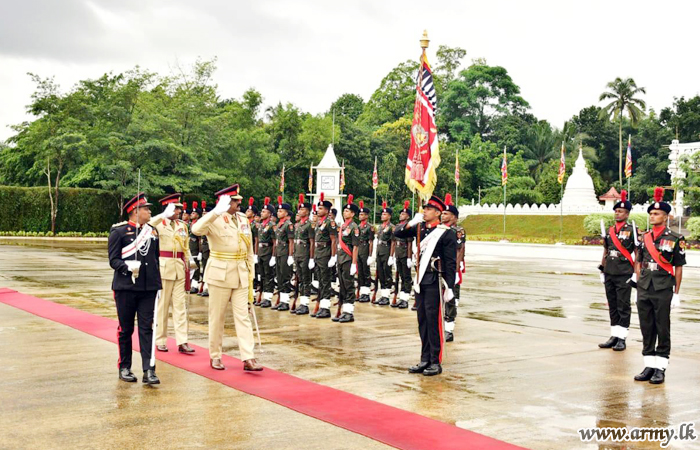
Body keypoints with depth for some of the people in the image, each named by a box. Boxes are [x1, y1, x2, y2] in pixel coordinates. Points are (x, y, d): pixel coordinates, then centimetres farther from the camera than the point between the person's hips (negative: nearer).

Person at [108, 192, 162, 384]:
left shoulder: (152, 231, 12)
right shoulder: (118, 231, -4)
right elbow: (113, 260, -6)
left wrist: (158, 283, 15)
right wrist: (128, 267, -25)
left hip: (148, 288, 4)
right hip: (126, 287, -4)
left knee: (147, 329, 0)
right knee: (125, 329, 6)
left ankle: (149, 370, -1)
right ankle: (124, 368, 19)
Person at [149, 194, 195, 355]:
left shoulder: (182, 225, 12)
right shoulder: (158, 223, -2)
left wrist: (187, 266, 12)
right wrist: (164, 215, -32)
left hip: (180, 269, 4)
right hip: (163, 267, -4)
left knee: (181, 305, 1)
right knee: (162, 305, 4)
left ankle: (182, 342, 0)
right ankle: (160, 341, 14)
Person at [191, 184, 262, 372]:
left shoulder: (243, 220, 9)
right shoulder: (215, 220, -8)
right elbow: (196, 230, -30)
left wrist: (250, 271, 11)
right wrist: (217, 211, -36)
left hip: (240, 275, 5)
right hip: (220, 274, -5)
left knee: (243, 316, 1)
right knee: (217, 317, 6)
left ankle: (248, 358, -2)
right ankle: (215, 356, 18)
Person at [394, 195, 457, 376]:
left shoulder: (447, 233, -8)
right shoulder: (420, 228, 9)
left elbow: (451, 263, -9)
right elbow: (399, 234, 10)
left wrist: (450, 287, -13)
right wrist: (411, 223, -7)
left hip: (435, 281, -6)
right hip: (420, 280, 7)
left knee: (433, 321, -4)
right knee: (422, 320, 10)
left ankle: (436, 362, 5)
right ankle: (425, 359, 18)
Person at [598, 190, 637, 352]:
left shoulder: (632, 230, -4)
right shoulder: (609, 231, 12)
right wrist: (602, 271, 16)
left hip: (624, 275, -5)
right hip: (609, 274, 6)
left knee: (623, 307, -1)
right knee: (612, 306, 10)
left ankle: (622, 339, 4)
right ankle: (614, 336, 17)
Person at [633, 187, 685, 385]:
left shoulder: (675, 239, -4)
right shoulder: (644, 238, 9)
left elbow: (678, 268, -3)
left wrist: (676, 293, -6)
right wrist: (638, 284, 10)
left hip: (663, 291, -5)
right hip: (644, 291, 5)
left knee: (662, 329, 2)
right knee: (646, 329, 9)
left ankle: (660, 368, 9)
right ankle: (649, 366, 18)